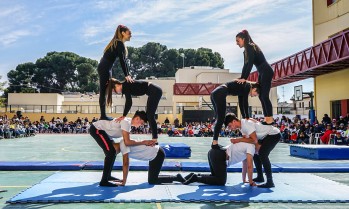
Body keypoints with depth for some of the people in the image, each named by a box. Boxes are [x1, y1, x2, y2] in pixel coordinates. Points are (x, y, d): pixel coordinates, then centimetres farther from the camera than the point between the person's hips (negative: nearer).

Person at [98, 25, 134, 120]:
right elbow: (122, 60, -19)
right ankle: (103, 116, -6)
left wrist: (128, 75, 11)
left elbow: (123, 60, 16)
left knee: (105, 92, 10)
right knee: (103, 92, -8)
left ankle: (103, 115, 14)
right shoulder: (119, 43, -11)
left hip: (105, 69, 10)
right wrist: (126, 75, -20)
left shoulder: (118, 43, 18)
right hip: (104, 69, -10)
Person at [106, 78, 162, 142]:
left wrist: (123, 116, -16)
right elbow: (128, 102, 17)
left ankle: (155, 139, -6)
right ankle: (154, 138, 15)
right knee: (148, 115, 12)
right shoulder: (125, 86, 14)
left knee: (150, 115, -8)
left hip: (155, 91, -10)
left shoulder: (125, 86, -13)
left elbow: (129, 102, -18)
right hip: (155, 91, 10)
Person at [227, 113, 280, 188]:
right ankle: (260, 177, 23)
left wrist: (238, 140, -26)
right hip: (266, 136, 10)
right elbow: (247, 139, -3)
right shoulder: (242, 126, 3)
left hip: (274, 134, -10)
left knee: (262, 154, -21)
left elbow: (254, 140, -29)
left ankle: (270, 182, -20)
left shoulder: (247, 124, -27)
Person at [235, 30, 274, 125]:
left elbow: (250, 64, -22)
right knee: (261, 96, 8)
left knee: (264, 96, -12)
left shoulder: (250, 47, -14)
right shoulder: (247, 50, 14)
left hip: (267, 72, -10)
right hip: (262, 73, 10)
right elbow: (246, 65, 14)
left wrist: (244, 78, -22)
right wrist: (241, 78, 8)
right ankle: (266, 118, 11)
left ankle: (270, 119, -10)